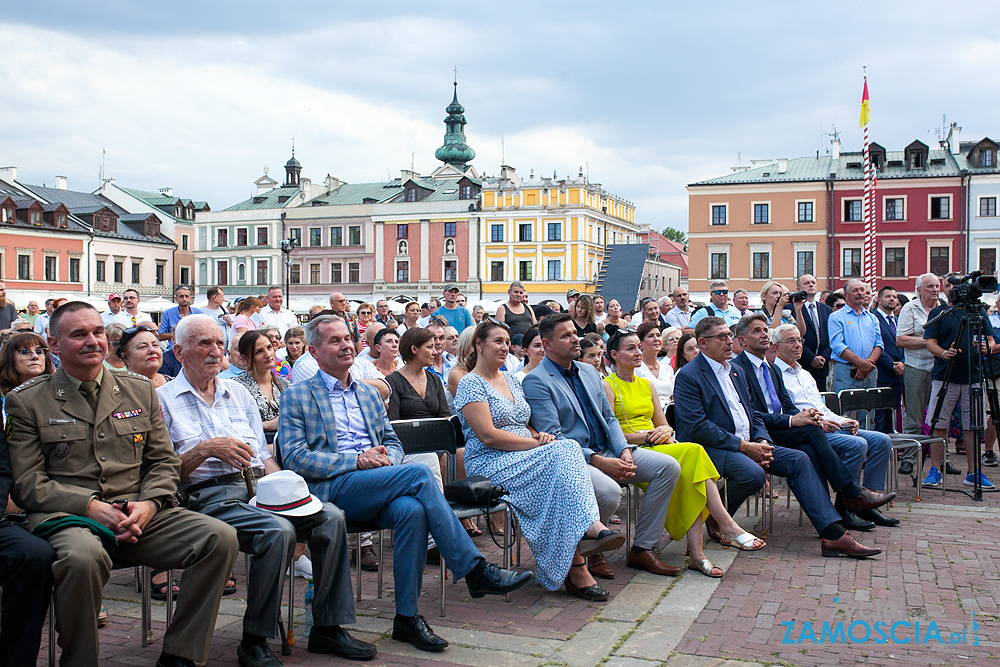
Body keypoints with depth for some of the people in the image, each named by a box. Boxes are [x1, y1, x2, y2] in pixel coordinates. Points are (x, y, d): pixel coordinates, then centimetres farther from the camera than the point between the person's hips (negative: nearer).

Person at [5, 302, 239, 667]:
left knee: (221, 538, -20)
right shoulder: (26, 401, 7)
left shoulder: (140, 390, 16)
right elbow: (27, 483, 0)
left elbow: (164, 462, 15)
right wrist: (90, 506, -14)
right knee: (83, 556, -39)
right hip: (65, 516, -3)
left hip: (139, 515, 4)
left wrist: (148, 504, -7)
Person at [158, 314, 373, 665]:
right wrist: (206, 449, -16)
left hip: (258, 489, 6)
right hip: (208, 496, -6)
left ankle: (329, 628, -8)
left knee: (331, 516, -16)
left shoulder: (237, 392, 23)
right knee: (278, 530, -33)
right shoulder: (163, 400, 5)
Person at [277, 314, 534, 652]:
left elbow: (393, 442, 24)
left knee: (411, 510, -32)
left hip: (377, 480, 5)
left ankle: (407, 616, -22)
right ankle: (474, 570, -24)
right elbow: (295, 458, -4)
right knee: (420, 474, -28)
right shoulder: (297, 396, 7)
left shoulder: (369, 394, 25)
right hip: (331, 488, -5)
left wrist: (387, 457, -3)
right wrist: (357, 460, -15)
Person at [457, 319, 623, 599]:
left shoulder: (510, 378, 20)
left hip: (524, 459, 7)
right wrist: (537, 442, -15)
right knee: (563, 454, -30)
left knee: (567, 449, -27)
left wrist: (540, 434, 0)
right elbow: (488, 436, -14)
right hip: (491, 465, -7)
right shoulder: (470, 384, -4)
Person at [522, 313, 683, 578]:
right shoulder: (536, 381, -8)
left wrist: (623, 450, -3)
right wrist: (599, 461, -22)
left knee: (668, 466, -6)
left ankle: (643, 549, 0)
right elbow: (552, 437, -16)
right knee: (609, 491, -36)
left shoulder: (589, 372, 17)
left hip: (607, 452, 8)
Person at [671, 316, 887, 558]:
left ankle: (833, 535, -13)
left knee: (798, 459, -9)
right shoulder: (688, 377, -8)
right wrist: (743, 446, -18)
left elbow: (753, 413, 20)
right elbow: (697, 426, -17)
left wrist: (762, 441, -2)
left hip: (748, 445, 8)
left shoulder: (736, 371, 20)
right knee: (753, 473, -34)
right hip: (712, 448, -8)